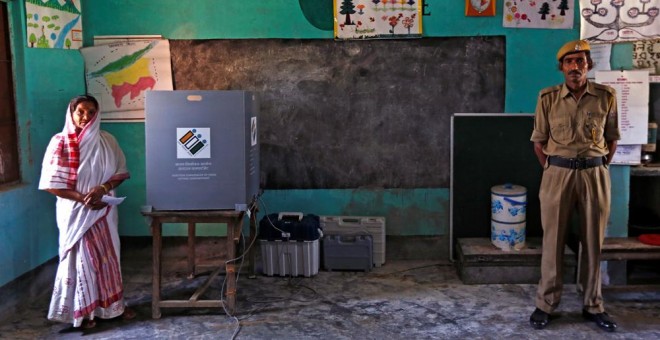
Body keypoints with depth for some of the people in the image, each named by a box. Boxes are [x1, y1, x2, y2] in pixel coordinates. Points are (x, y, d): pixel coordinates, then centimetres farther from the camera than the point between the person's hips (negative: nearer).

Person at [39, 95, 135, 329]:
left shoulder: (107, 140, 1)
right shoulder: (60, 142, -9)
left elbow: (121, 172, 3)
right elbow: (51, 184, -11)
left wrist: (103, 189, -15)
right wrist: (83, 199, -18)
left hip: (104, 210, 4)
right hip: (76, 212, -3)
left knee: (108, 255, 11)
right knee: (81, 259, 4)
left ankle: (113, 305, 24)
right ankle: (83, 311, 17)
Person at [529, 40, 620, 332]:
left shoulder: (606, 96, 1)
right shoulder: (548, 98, -1)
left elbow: (612, 138, 9)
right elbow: (538, 142, 4)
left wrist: (600, 169, 6)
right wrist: (552, 171, 3)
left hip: (595, 174, 1)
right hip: (558, 174, -1)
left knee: (593, 242, 8)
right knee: (553, 241, 4)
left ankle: (593, 306, 22)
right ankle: (545, 304, 14)